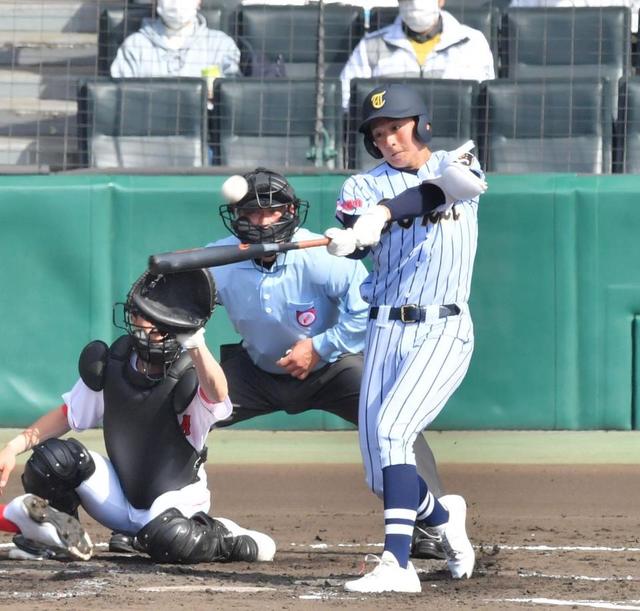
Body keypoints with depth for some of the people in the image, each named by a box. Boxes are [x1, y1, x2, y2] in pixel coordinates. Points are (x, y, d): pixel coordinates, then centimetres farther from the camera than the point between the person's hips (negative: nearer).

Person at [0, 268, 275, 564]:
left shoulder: (189, 380, -22)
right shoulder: (109, 365, -8)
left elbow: (216, 394, -46)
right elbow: (68, 415, 3)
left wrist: (194, 341, -61)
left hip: (176, 504, -4)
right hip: (120, 497, 4)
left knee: (170, 540, -39)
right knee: (51, 457, -21)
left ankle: (225, 538, -3)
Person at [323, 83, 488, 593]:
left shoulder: (456, 164, 4)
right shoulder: (364, 186, 9)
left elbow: (454, 184, -21)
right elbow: (357, 238, -12)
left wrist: (386, 211, -36)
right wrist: (345, 241, -37)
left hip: (444, 330, -4)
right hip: (385, 331, 4)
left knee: (391, 428, -24)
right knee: (380, 472, 0)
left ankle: (397, 564, -28)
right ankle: (441, 516, 32)